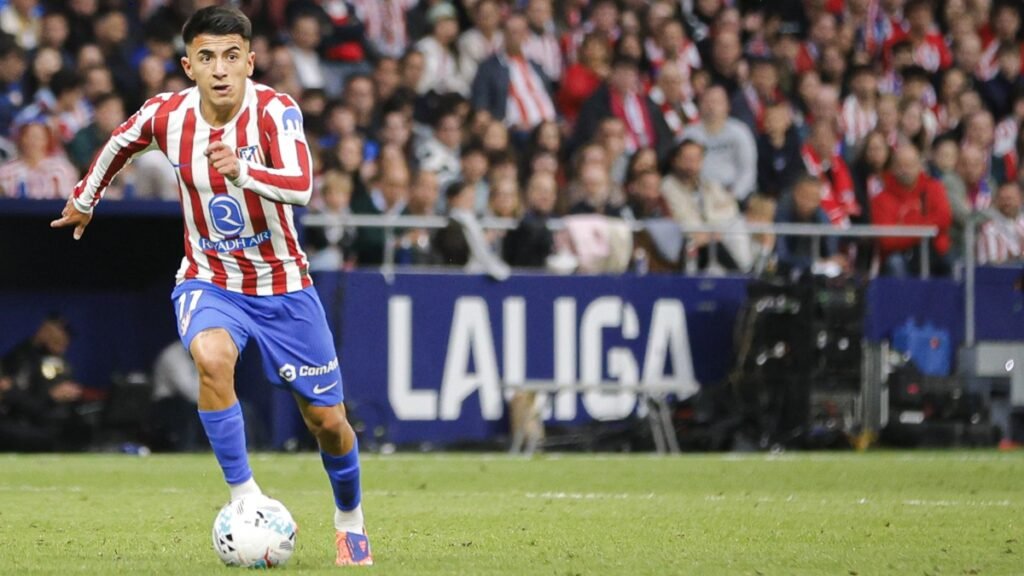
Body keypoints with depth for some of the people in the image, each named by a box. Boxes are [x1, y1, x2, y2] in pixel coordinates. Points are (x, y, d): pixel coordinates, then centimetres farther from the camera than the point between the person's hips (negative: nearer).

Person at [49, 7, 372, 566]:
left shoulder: (275, 111, -22)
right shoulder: (166, 115, -12)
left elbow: (300, 186, -40)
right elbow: (121, 141, 13)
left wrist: (241, 171, -57)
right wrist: (84, 199, 25)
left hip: (282, 284, -1)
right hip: (208, 282, 1)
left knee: (326, 419, 7)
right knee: (212, 357, -34)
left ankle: (349, 515, 37)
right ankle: (244, 497, -24)